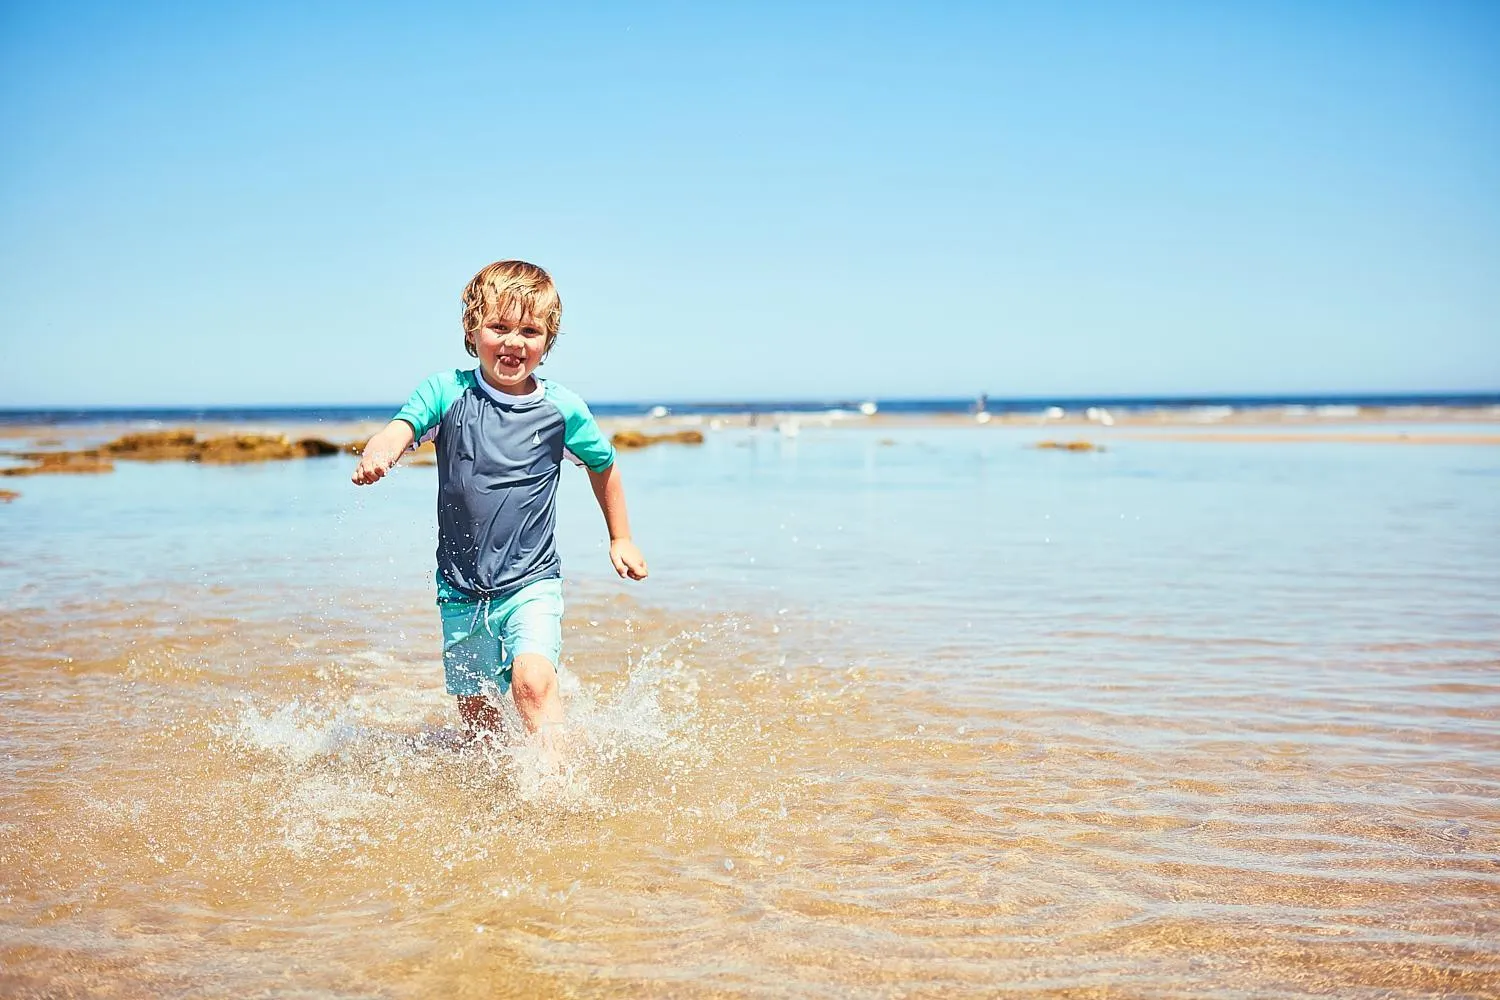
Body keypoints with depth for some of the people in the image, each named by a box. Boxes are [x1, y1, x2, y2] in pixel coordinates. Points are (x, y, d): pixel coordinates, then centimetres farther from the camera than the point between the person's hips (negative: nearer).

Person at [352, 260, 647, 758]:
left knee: (532, 680, -26)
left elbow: (603, 463, 14)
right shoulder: (446, 392, -5)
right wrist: (377, 454, -46)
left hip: (532, 582, -1)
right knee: (475, 712, 11)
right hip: (462, 587, 2)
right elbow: (403, 428, -22)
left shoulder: (562, 408, -4)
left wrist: (621, 539, 20)